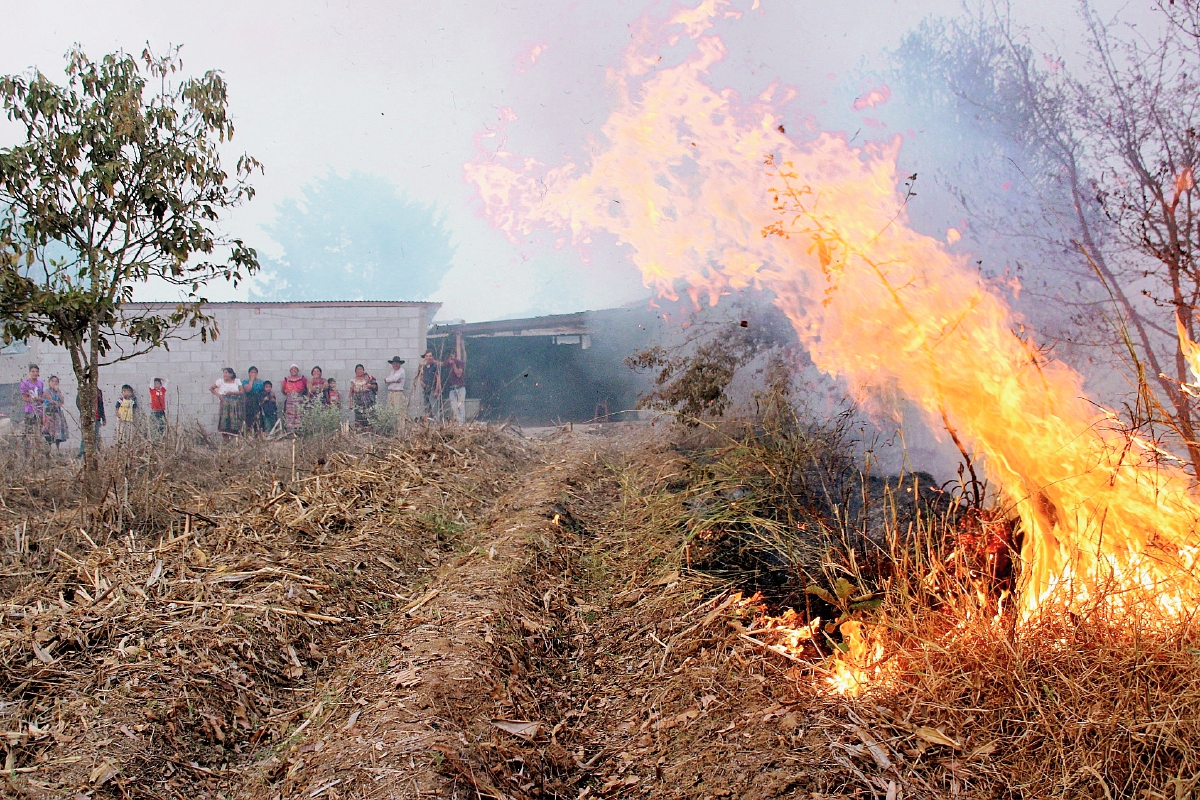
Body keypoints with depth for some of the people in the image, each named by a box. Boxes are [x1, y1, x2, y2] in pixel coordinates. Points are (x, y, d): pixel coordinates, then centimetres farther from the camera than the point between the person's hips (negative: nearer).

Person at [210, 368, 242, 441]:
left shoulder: (236, 381, 9)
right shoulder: (221, 381, 8)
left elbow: (241, 392, 4)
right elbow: (211, 388, 15)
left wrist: (233, 393, -11)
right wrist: (218, 394, 2)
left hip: (235, 403, 1)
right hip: (225, 403, 0)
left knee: (234, 420, -5)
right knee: (224, 420, -8)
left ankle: (233, 440, 1)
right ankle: (226, 440, -5)